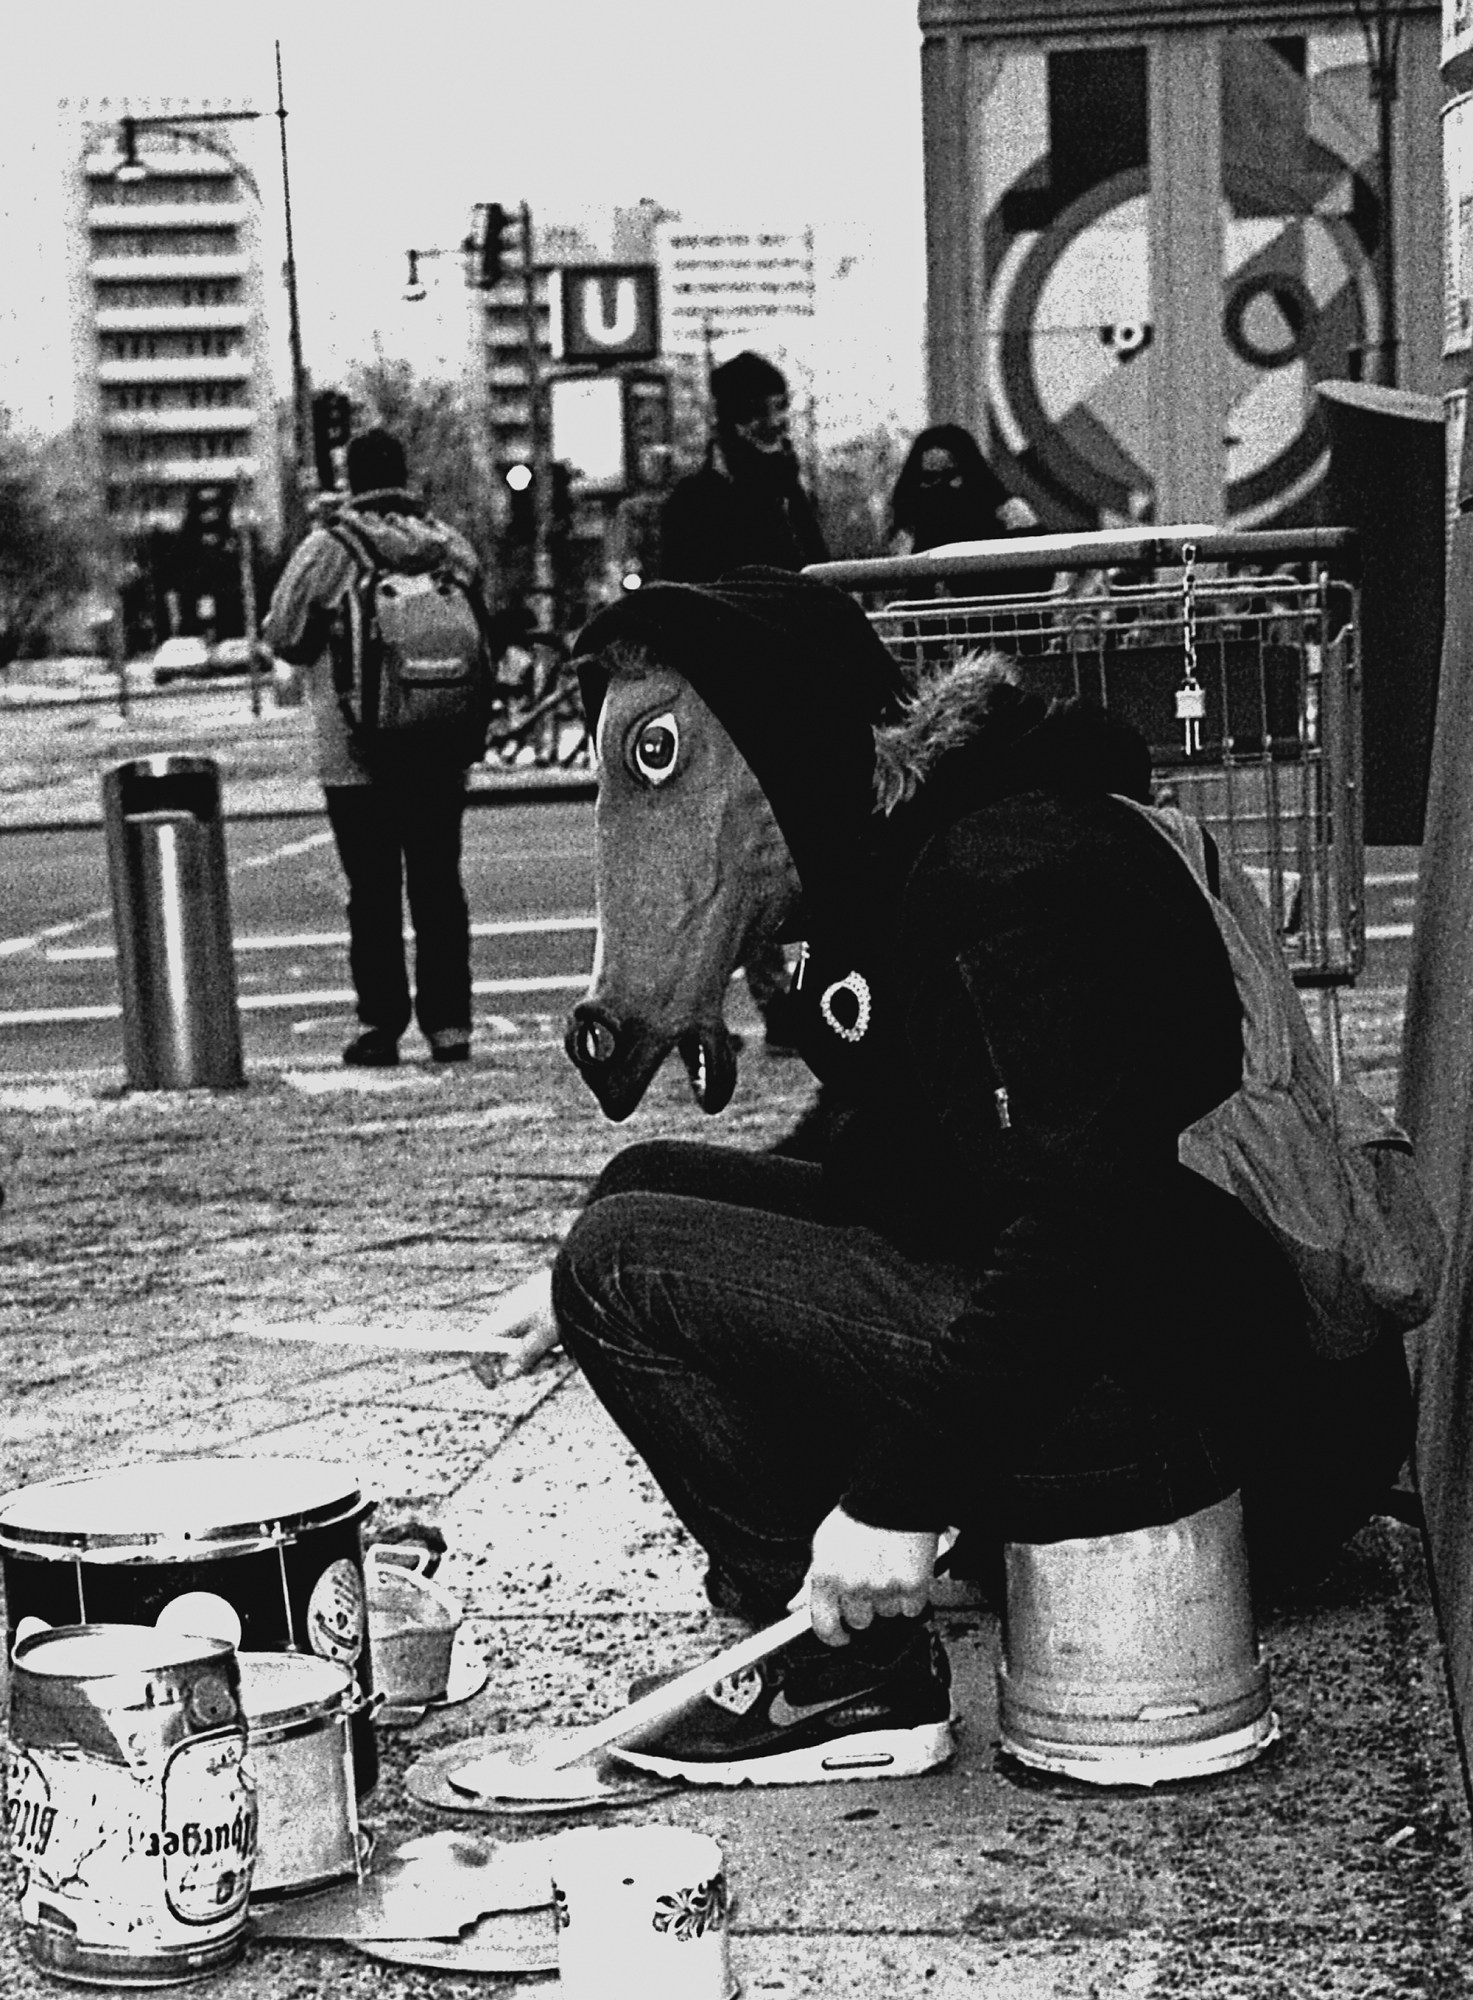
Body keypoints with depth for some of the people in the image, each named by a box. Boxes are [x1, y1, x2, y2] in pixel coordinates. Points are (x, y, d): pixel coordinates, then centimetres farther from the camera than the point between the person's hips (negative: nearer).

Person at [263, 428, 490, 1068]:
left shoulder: (328, 547, -9)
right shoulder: (451, 546, 3)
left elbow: (282, 636, -2)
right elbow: (486, 638, 12)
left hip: (355, 756, -3)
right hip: (443, 753, 3)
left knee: (373, 892, 3)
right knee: (439, 887, 9)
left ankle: (380, 1026, 3)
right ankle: (448, 1024, 9)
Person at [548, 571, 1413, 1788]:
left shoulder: (1012, 869, -19)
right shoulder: (902, 857, 12)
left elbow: (1088, 1218, -27)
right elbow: (890, 1164, 16)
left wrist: (902, 1490, -25)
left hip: (1169, 1388, -10)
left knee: (624, 1264, -13)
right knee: (648, 1185, 12)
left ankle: (860, 1681, -5)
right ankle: (814, 1604, 9)